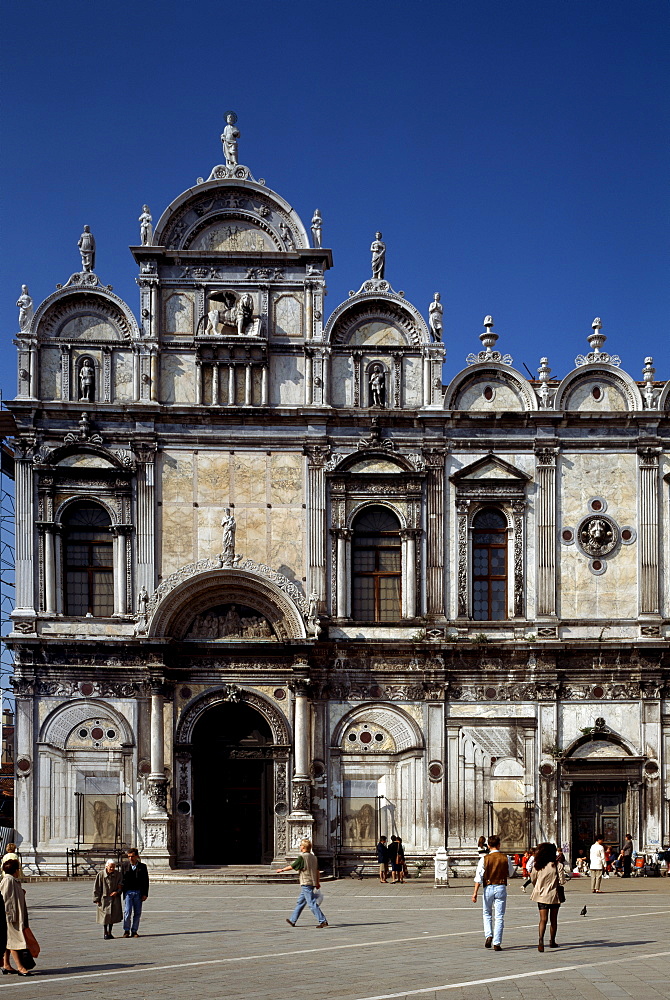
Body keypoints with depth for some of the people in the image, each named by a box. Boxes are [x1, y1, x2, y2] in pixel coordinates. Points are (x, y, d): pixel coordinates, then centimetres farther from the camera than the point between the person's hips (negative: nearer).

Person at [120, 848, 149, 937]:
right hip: (128, 892, -1)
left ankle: (134, 931, 12)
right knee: (127, 912, -9)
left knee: (137, 913, 2)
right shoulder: (124, 865, 5)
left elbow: (146, 881, 6)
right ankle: (126, 931, 2)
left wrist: (145, 894, 0)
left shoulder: (142, 867, 4)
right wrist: (120, 891, -1)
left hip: (138, 893, 1)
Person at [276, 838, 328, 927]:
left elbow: (292, 867, -7)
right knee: (300, 902, 18)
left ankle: (323, 921, -14)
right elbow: (317, 870, 13)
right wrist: (318, 882, 19)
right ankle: (293, 920, 27)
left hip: (306, 883, -9)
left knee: (312, 903, -9)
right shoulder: (313, 857, 11)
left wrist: (282, 869, 8)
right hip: (313, 882, 9)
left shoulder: (302, 857, -13)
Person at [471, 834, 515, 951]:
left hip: (488, 888, 0)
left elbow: (479, 877, -10)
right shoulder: (506, 858, -2)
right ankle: (497, 943, 0)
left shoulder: (484, 859, -6)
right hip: (501, 888, 0)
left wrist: (475, 893, -11)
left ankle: (488, 936, 1)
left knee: (487, 914, 19)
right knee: (499, 917, 4)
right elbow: (510, 874, 13)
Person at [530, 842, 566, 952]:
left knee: (543, 919, -3)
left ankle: (541, 939, -25)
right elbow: (562, 881, -11)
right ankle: (552, 941, 26)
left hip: (541, 895, 1)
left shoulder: (537, 866, -3)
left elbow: (533, 879, 7)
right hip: (554, 895, -1)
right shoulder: (558, 865, -12)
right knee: (553, 919, 15)